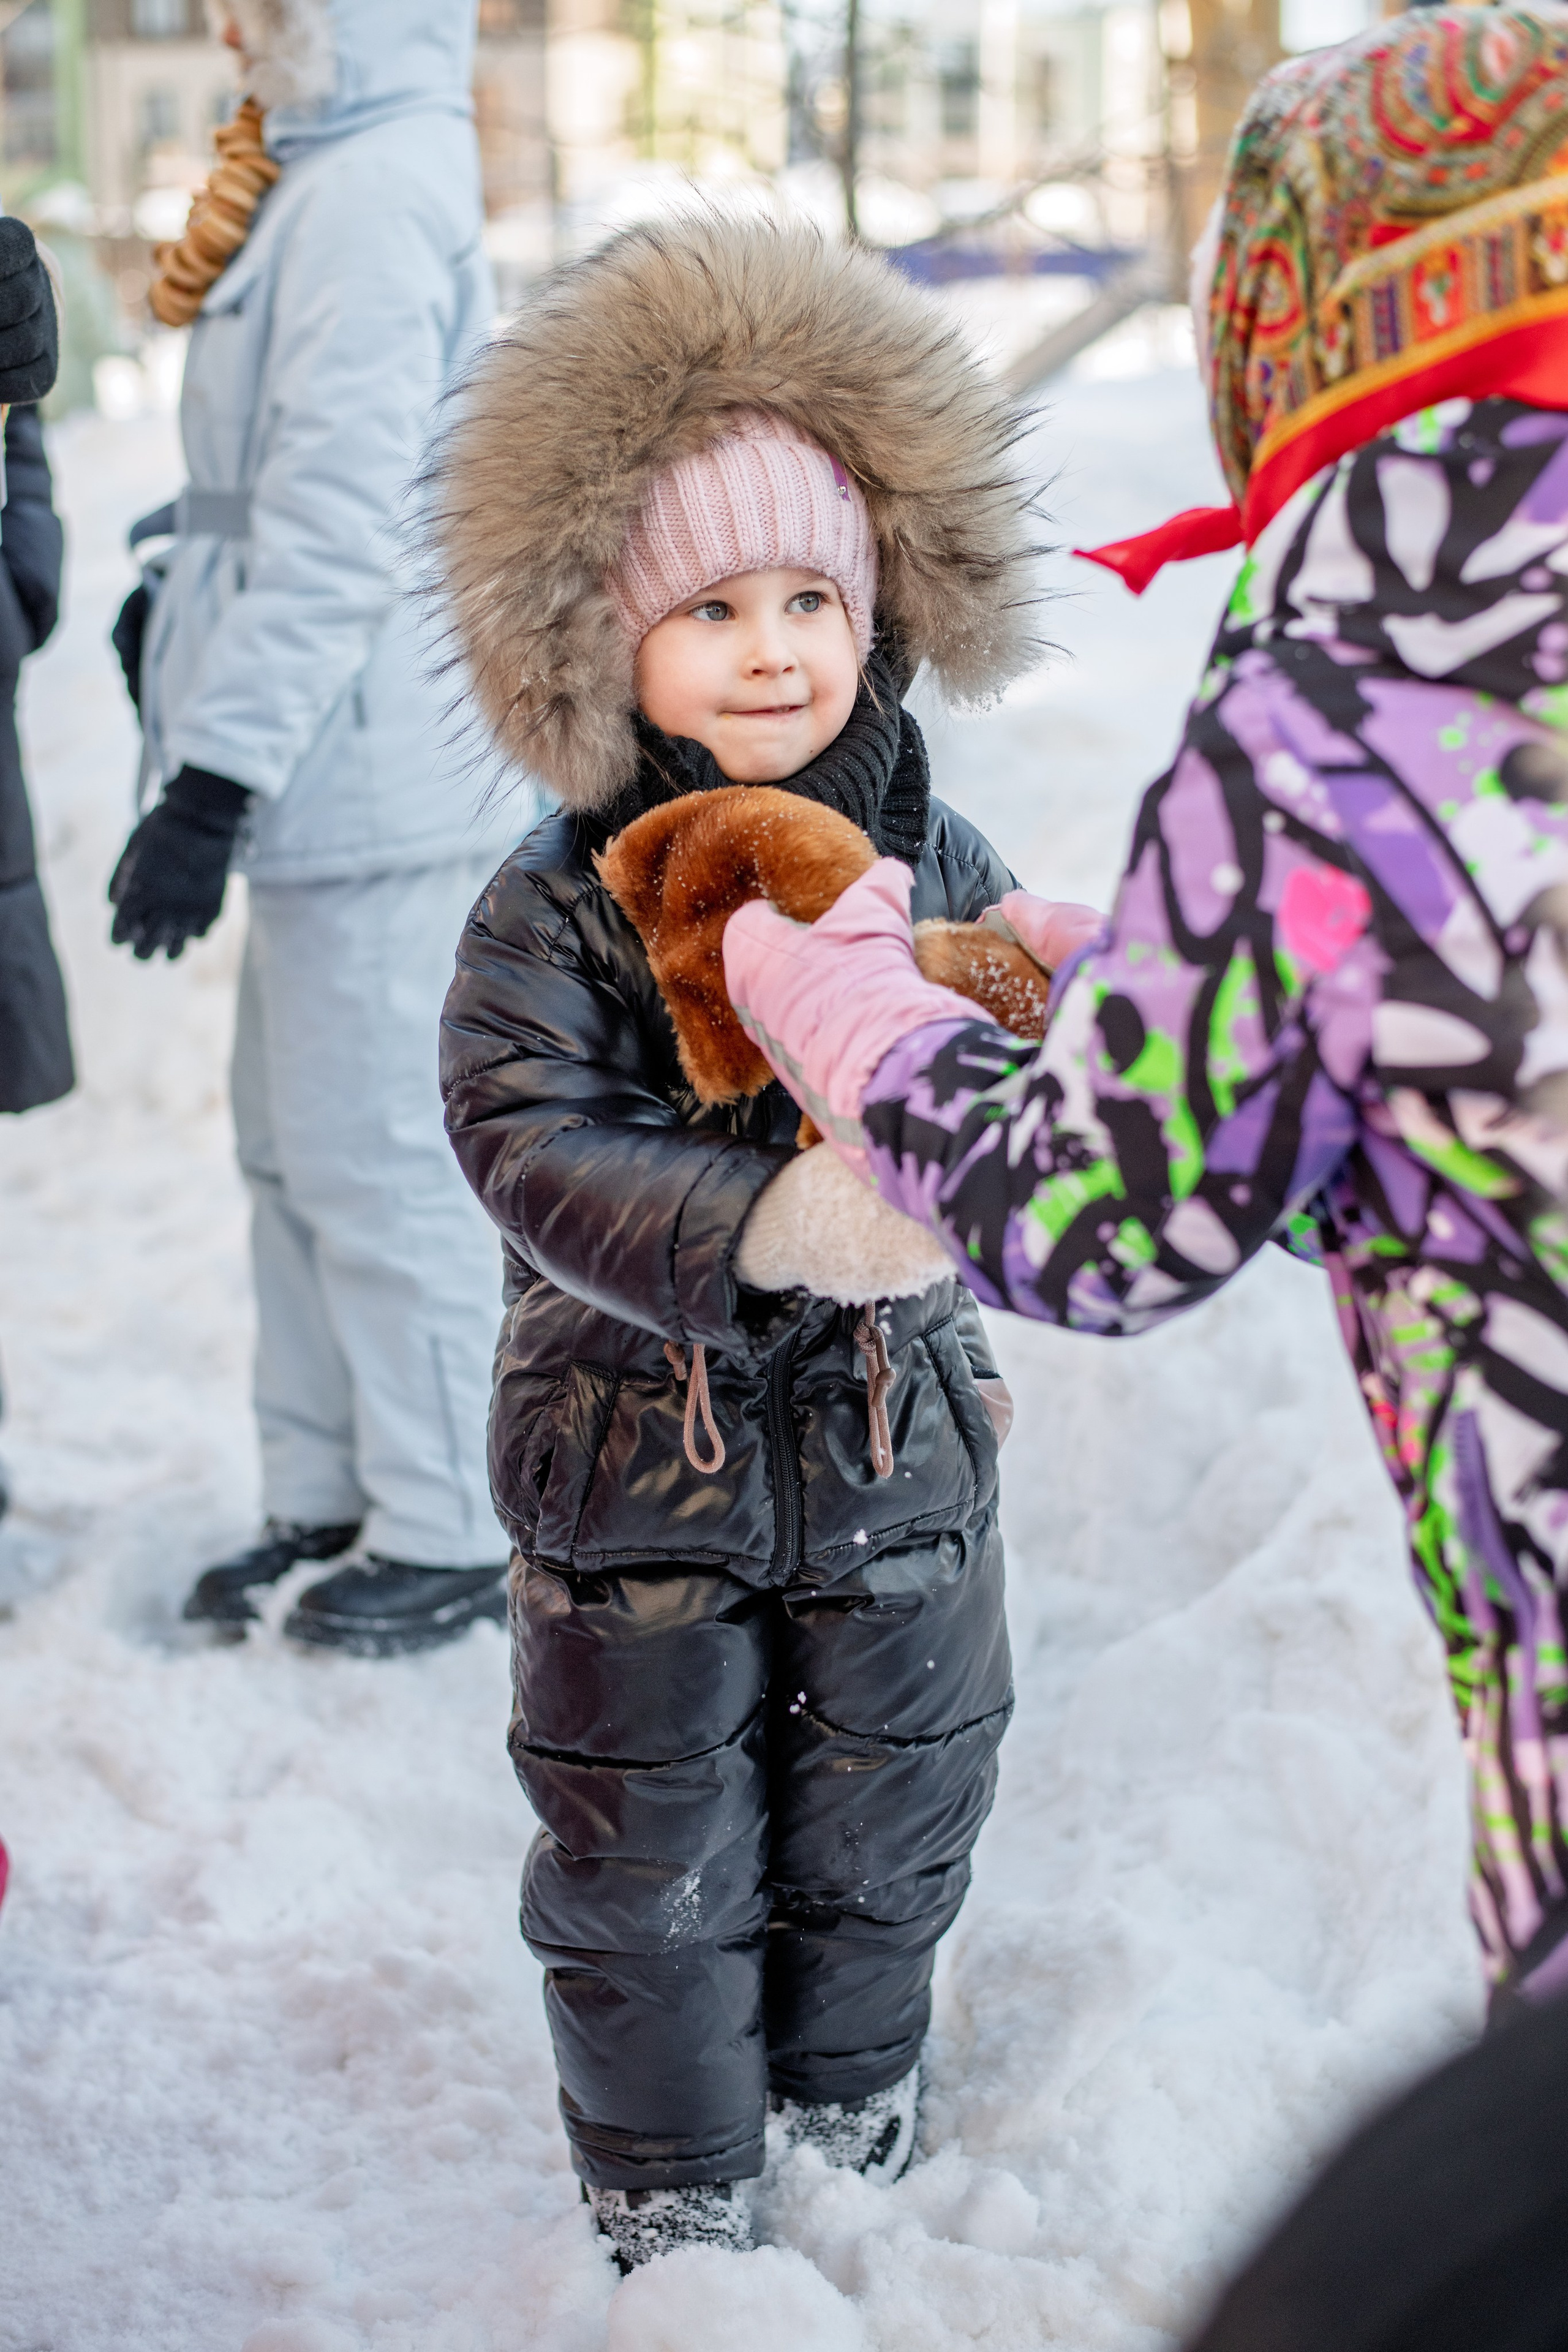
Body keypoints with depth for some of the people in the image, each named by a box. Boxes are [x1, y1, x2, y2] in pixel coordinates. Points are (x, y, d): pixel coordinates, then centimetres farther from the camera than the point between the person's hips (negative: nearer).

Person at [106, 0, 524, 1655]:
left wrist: (211, 781, -22)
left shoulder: (369, 201, -16)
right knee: (296, 1151, 15)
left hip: (380, 785, -10)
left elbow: (338, 534, -22)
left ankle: (447, 1535, 10)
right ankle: (325, 1498, 26)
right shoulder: (329, 186, 16)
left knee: (379, 1160, -2)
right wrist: (183, 594, 16)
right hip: (331, 779, 10)